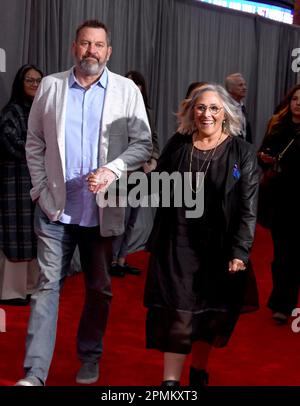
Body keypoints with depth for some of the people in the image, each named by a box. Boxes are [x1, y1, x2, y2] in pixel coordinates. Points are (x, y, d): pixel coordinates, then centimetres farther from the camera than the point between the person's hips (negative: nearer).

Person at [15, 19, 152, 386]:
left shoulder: (126, 90, 1)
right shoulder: (50, 86, 5)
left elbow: (142, 143, -1)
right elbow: (35, 142, 7)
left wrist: (113, 169, -17)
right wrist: (40, 187, -2)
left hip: (102, 210, 0)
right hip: (55, 206, 0)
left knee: (99, 288, 12)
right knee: (48, 285, -1)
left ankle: (89, 358, 30)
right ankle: (34, 373, 2)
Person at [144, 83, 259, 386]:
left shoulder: (242, 152, -5)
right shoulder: (177, 145, 2)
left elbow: (248, 208, -8)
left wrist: (239, 252, -13)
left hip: (219, 247, 0)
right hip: (177, 244, 0)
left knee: (212, 314, 13)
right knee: (177, 313, -2)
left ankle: (199, 370, 35)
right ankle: (170, 379, 6)